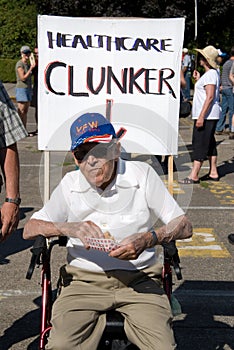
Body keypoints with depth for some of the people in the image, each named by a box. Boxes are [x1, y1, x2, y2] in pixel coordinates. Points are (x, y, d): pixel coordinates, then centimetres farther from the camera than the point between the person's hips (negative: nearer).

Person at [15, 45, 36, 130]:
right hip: (21, 89, -9)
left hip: (28, 89, 9)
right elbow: (23, 78, -18)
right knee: (21, 112, -10)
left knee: (25, 111, 8)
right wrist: (31, 68, -18)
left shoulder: (28, 64, 15)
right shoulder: (20, 64, -12)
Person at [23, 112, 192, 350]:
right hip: (84, 280, 1)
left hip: (139, 279, -1)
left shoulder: (142, 175, 1)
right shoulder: (70, 185, 7)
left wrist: (148, 239, -22)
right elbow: (29, 230, 5)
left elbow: (184, 226, -1)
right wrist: (68, 227, -16)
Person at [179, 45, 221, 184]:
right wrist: (198, 80, 13)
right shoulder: (213, 73, 15)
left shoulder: (210, 74, -16)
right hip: (210, 115, 11)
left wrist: (201, 116, -25)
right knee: (209, 143, 14)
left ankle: (194, 176, -5)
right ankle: (213, 173, 20)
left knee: (200, 143, -8)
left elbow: (210, 97, -22)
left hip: (206, 115, -11)